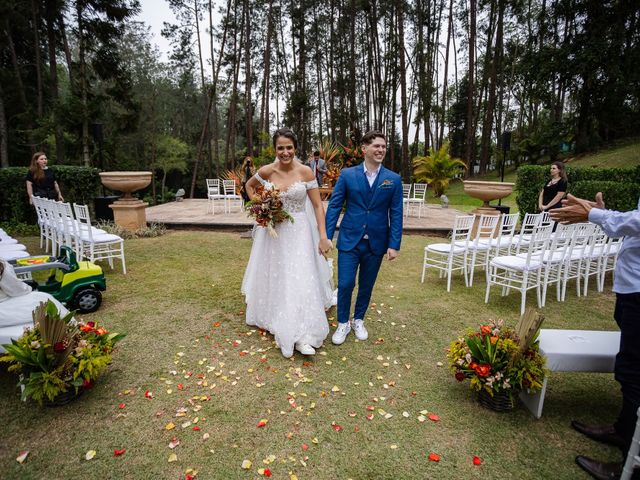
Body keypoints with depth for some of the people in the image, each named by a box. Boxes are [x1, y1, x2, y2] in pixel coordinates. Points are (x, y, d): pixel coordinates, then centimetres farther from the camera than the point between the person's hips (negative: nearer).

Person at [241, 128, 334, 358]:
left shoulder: (305, 172, -10)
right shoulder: (266, 171, -5)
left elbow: (318, 205, -8)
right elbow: (249, 186, 16)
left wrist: (323, 236, -14)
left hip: (299, 232, -2)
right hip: (273, 231, 2)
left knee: (300, 279, -6)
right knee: (272, 276, 16)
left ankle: (301, 335, 1)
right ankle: (270, 316, 42)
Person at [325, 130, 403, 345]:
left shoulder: (393, 179, 0)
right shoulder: (347, 174, -3)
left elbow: (396, 214, 0)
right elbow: (334, 206, -2)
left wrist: (394, 244, -5)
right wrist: (326, 236, -6)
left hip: (376, 243, 2)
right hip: (349, 240, -1)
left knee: (366, 285, 14)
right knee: (345, 284, 0)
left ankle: (358, 320, 36)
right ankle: (343, 323, 23)